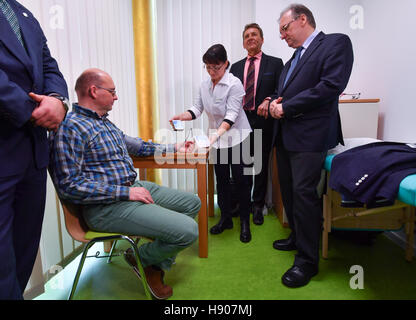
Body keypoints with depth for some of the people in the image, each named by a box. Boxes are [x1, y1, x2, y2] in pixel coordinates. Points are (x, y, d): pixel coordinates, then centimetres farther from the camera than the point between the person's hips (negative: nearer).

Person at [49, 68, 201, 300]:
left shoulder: (105, 122, 13)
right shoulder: (71, 128, -16)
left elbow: (132, 144, 29)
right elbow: (69, 185, -21)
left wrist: (173, 149, 29)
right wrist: (126, 192, -21)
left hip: (133, 187, 10)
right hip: (106, 207, -10)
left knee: (192, 203, 12)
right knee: (187, 231, -20)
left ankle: (158, 266, 14)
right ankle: (141, 258, 10)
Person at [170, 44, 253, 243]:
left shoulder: (234, 84, -16)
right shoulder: (204, 85, 4)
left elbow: (231, 115, -25)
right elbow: (197, 108, 2)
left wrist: (214, 136, -37)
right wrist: (183, 116, -20)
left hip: (237, 139, -6)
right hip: (216, 140, 6)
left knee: (241, 180, 0)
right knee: (221, 179, 13)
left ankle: (244, 222, 14)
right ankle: (225, 219, 27)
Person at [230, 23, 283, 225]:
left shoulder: (275, 63, 5)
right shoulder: (236, 67, 15)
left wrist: (269, 101, -23)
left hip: (263, 123, -3)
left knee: (261, 166, 6)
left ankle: (258, 206, 21)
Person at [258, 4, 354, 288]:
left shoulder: (336, 43, -4)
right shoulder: (294, 58, 21)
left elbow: (332, 85, -17)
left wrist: (286, 108, -15)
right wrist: (275, 103, -3)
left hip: (310, 135, -8)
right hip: (286, 134, 9)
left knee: (303, 192, -10)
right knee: (288, 190, 15)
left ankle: (307, 260, 3)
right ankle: (297, 237, 34)